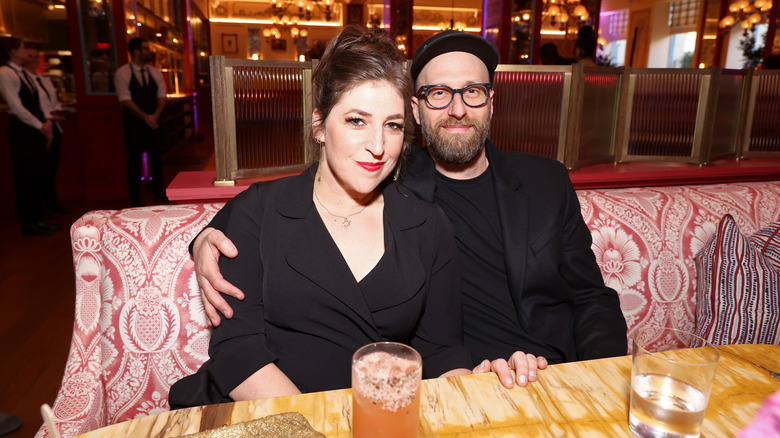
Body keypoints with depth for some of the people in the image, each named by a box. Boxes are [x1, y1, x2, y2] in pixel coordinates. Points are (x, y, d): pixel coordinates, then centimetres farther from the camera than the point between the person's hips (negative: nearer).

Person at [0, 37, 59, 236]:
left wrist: (47, 121, 0)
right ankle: (29, 223, 6)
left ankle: (36, 219, 19)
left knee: (37, 175, 10)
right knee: (26, 176, -3)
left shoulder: (23, 73, 16)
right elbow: (16, 106, -15)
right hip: (22, 130, -8)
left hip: (36, 130, 8)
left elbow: (37, 101, 16)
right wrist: (41, 126, -11)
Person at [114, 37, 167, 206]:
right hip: (134, 123, -4)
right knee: (134, 159, 0)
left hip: (153, 121, 4)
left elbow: (161, 96, 5)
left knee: (156, 156, 6)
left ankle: (159, 192, 18)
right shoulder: (122, 73, -4)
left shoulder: (155, 72, 9)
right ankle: (135, 198, 8)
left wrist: (155, 115, -11)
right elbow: (126, 100, -11)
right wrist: (145, 117, -16)